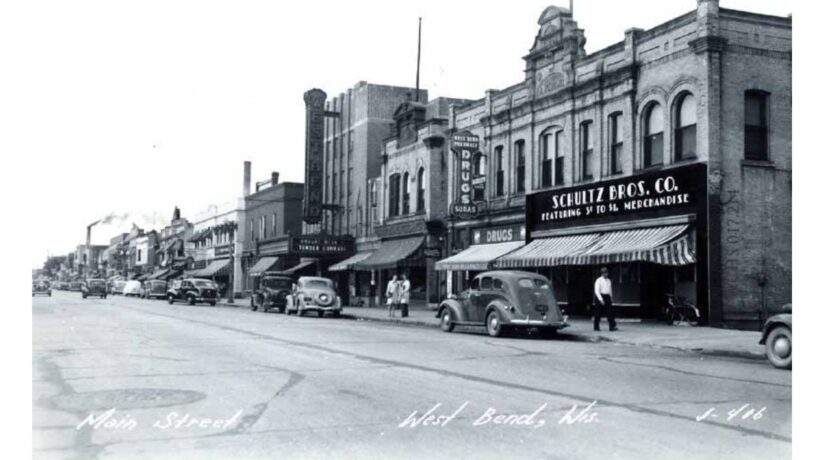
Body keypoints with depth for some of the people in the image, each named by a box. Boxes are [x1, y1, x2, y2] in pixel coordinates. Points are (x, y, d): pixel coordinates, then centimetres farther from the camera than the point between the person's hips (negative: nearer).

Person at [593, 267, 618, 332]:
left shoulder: (608, 281, 14)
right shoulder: (599, 281, -6)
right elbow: (597, 291, -12)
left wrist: (611, 299, 18)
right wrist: (600, 299, -21)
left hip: (607, 297, 5)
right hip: (600, 297, -5)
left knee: (610, 312, -6)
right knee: (598, 313, 2)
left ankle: (612, 327, -11)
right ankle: (596, 327, 13)